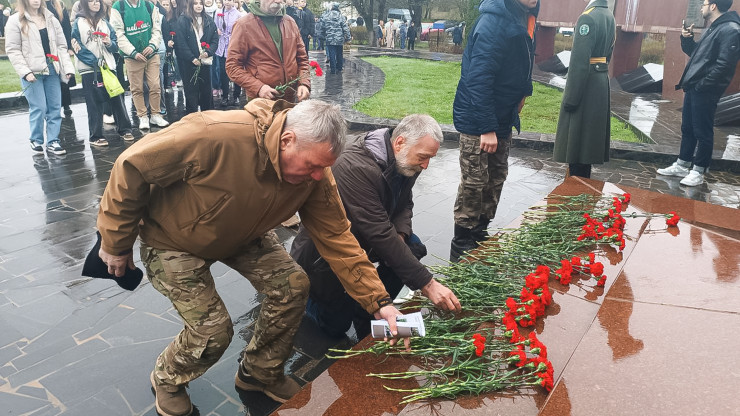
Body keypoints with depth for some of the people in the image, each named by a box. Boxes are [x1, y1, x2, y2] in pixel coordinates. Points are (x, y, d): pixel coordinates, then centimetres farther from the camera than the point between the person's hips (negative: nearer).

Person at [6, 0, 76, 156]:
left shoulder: (51, 19, 12)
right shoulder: (15, 21, -1)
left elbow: (61, 46, 10)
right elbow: (12, 50, -5)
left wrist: (68, 67, -1)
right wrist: (25, 72, -14)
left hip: (51, 69, 4)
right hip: (32, 72, -4)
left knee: (55, 107, 4)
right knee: (39, 108, -4)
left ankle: (52, 142, 12)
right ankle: (36, 140, 15)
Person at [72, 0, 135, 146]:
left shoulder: (105, 22, 14)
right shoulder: (78, 23, 2)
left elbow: (115, 45, 11)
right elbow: (77, 47, -5)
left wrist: (109, 43, -12)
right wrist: (95, 61, -16)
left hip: (108, 66, 3)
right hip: (89, 69, -3)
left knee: (116, 98, 2)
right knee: (94, 103, -1)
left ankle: (124, 129, 13)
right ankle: (96, 136, 5)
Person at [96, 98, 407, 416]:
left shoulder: (314, 175, -22)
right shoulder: (216, 136, -40)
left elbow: (336, 237, -15)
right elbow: (131, 167, -28)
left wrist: (378, 301, -20)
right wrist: (115, 243, -17)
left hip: (241, 235, 5)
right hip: (172, 239, -5)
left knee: (292, 284, -8)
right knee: (213, 330, -13)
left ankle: (260, 373, 19)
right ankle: (167, 379, 24)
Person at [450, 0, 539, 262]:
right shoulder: (494, 21, -23)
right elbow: (478, 78, -27)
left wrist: (521, 92, 2)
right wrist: (487, 128, -27)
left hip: (503, 119, 9)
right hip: (478, 122, -9)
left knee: (495, 180, 16)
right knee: (474, 185, -1)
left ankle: (480, 237, 31)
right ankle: (462, 250, 13)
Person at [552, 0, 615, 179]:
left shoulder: (588, 17, -17)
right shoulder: (609, 16, 12)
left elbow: (579, 61, -21)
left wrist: (571, 98, -19)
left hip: (586, 83, -9)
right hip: (601, 83, 9)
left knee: (576, 140, -3)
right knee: (588, 140, 17)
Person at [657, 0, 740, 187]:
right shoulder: (713, 29, 18)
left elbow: (724, 65, -21)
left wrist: (702, 85, -21)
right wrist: (687, 39, 8)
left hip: (705, 92, -10)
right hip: (692, 88, 10)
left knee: (703, 132, 0)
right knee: (687, 128, 16)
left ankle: (698, 172, 9)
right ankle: (682, 166, 27)